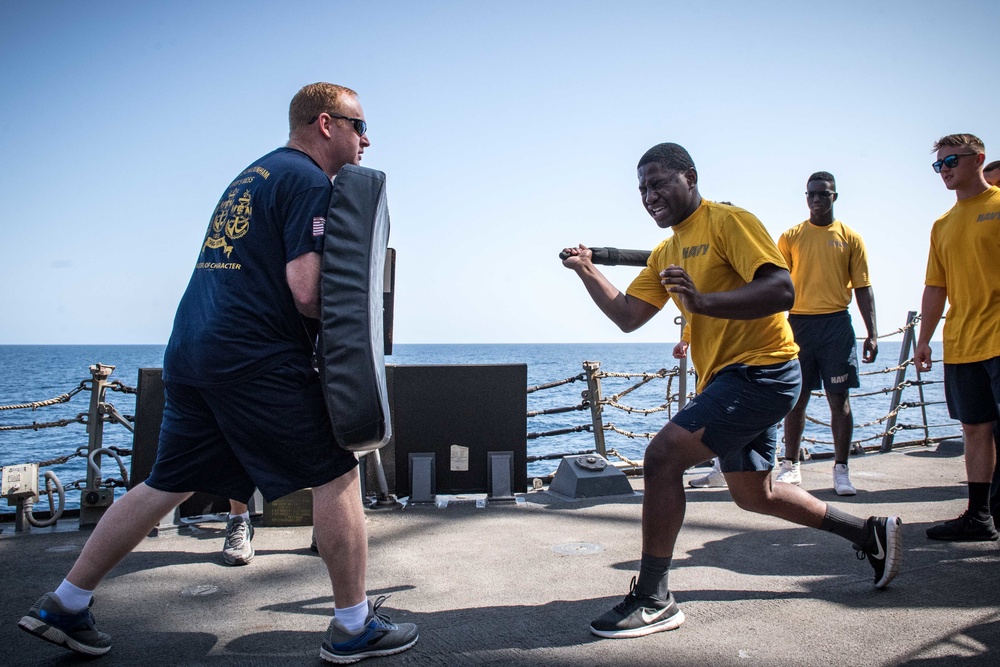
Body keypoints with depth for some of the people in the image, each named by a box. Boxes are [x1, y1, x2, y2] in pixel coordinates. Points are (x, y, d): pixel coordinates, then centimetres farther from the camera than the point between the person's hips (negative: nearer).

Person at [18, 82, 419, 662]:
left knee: (168, 485, 18)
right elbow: (306, 291, -17)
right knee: (336, 475, 1)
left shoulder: (250, 176, 23)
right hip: (258, 359, -9)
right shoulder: (309, 180, -6)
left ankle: (66, 605, 28)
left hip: (190, 351, 9)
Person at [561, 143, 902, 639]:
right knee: (753, 495, 20)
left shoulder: (728, 222, -11)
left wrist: (702, 302, -36)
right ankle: (870, 532, 39)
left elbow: (782, 291, -23)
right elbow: (627, 317, 10)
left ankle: (653, 600, -9)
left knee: (663, 455, -20)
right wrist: (587, 271, 0)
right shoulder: (666, 253, 15)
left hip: (761, 372, -10)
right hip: (728, 381, 10)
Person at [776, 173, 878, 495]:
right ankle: (790, 465, 14)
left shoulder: (850, 238, 7)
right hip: (798, 323, 1)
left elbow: (863, 288, 5)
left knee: (839, 398, 1)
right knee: (796, 398, 4)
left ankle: (841, 469, 9)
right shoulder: (790, 237, 8)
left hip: (836, 323, 0)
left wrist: (872, 333, -2)